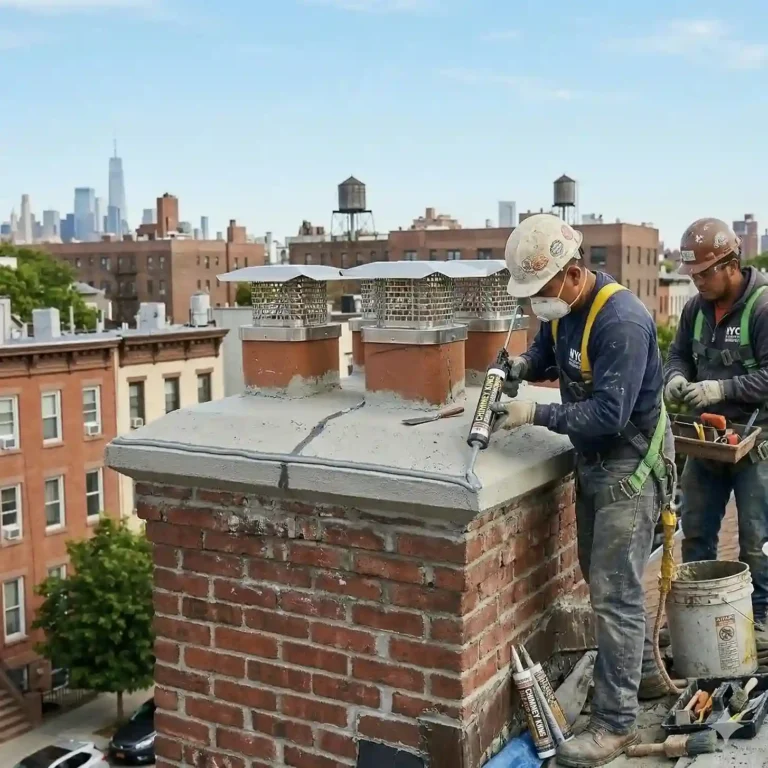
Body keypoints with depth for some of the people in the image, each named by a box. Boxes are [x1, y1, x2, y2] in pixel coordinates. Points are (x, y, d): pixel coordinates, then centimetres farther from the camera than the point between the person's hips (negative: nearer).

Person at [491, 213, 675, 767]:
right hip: (593, 463, 9)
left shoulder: (622, 321, -27)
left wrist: (536, 414, -30)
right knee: (604, 578, 19)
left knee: (614, 592, -7)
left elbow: (609, 414, -30)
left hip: (631, 467, -9)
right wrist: (523, 363, -4)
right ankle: (646, 674, 38)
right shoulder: (562, 309, 0)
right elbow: (548, 354, 18)